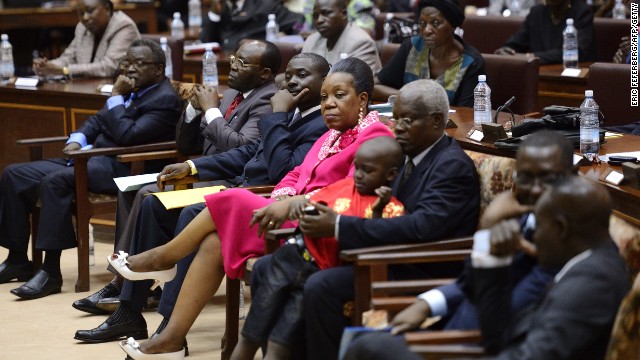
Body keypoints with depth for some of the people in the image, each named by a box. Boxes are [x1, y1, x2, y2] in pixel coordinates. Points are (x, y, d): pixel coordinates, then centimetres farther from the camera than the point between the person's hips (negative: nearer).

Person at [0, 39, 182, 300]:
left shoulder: (165, 100, -10)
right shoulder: (131, 92, 18)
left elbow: (127, 136, -21)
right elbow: (97, 121, 25)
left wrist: (116, 97, -11)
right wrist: (76, 140, 5)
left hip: (120, 169, -10)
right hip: (94, 160, 10)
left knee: (56, 180, -33)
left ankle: (51, 271, -29)